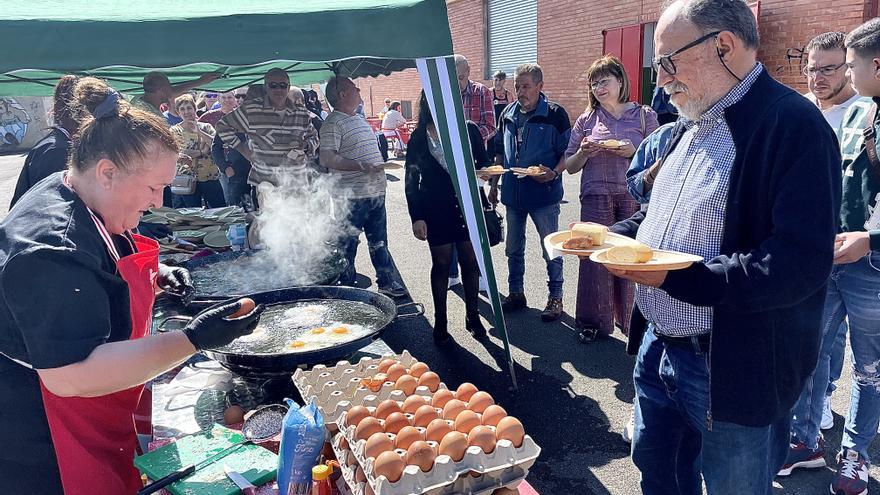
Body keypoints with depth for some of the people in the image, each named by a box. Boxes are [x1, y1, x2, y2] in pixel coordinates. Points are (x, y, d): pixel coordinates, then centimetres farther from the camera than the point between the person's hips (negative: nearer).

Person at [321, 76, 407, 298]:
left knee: (379, 243, 17)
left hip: (376, 193, 9)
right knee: (348, 246, 3)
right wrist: (361, 167, -26)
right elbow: (327, 159, -21)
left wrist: (380, 165, 15)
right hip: (352, 197, -8)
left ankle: (388, 283, 28)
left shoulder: (360, 119, 16)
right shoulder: (333, 123, -12)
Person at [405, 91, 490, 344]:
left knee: (470, 261, 8)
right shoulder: (419, 137, -1)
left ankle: (473, 316, 24)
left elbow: (484, 162, 11)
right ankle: (440, 322, 21)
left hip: (468, 204, 1)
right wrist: (416, 217, -4)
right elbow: (411, 180, 1)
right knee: (441, 264, 7)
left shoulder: (468, 129, 0)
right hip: (436, 210, -1)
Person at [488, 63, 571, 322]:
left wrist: (554, 173, -25)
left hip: (544, 194, -5)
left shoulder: (555, 114, -8)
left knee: (551, 249, 4)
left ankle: (555, 297, 18)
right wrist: (494, 185, 13)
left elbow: (567, 153, -7)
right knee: (514, 249, 15)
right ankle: (515, 293, 30)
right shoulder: (508, 114, 8)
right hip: (513, 193, 6)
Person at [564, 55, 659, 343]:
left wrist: (634, 153, -12)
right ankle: (594, 322, 12)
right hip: (596, 197, 1)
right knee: (594, 256, -2)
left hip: (633, 197, -1)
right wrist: (583, 153, -7)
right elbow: (570, 167, 13)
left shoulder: (644, 116, 7)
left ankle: (631, 320, 16)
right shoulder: (586, 121, 11)